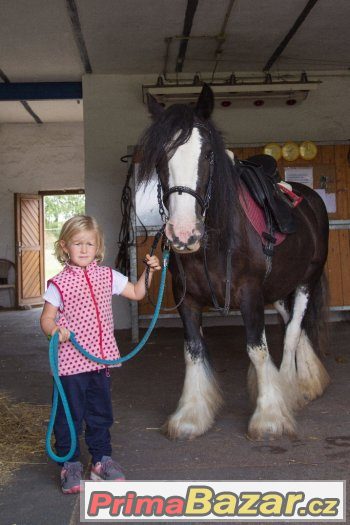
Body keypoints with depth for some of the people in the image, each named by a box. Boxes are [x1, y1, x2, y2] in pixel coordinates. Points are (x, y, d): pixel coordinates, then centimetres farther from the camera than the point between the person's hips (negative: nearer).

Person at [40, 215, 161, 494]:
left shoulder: (107, 276, 5)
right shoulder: (59, 283, -7)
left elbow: (136, 293, 15)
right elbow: (47, 318, -4)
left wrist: (149, 271, 4)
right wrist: (54, 330, -25)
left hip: (101, 360, 4)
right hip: (70, 361, -4)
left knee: (101, 413, 15)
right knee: (69, 414, 4)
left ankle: (102, 459, 31)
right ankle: (70, 465, 20)